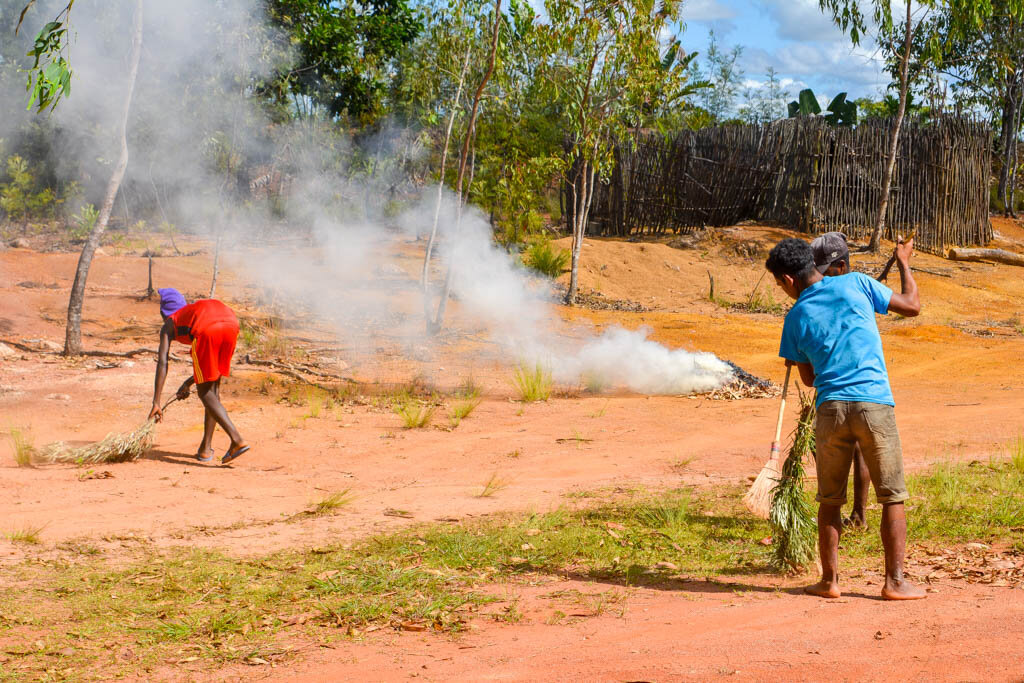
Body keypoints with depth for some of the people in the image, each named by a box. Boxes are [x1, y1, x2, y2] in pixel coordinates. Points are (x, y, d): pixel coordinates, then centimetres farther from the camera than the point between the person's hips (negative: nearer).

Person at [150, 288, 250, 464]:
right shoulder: (193, 310, 45)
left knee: (205, 392, 7)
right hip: (231, 323, 5)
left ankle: (237, 439, -10)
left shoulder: (169, 325, 31)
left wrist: (156, 403, 16)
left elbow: (162, 362, 17)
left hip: (207, 330, -5)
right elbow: (211, 363, 48)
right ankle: (206, 447, 22)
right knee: (213, 387, 20)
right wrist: (188, 383, 56)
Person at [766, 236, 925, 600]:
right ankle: (895, 581, 7)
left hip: (830, 409, 1)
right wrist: (904, 263, 25)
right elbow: (912, 306, 11)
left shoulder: (796, 316, 7)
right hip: (875, 403, -1)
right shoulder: (856, 284, 3)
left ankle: (830, 580, 15)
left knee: (830, 500, 14)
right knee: (893, 497, 7)